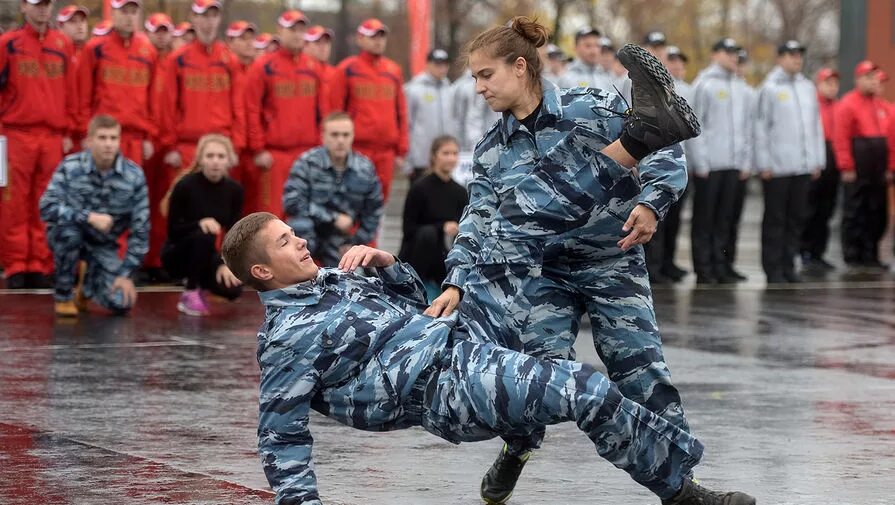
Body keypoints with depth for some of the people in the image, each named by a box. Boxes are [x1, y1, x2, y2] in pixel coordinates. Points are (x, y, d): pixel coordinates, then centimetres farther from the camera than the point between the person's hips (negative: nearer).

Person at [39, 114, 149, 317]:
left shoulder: (134, 176, -15)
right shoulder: (70, 167, -18)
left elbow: (140, 229, -10)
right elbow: (47, 208, -27)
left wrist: (126, 273, -14)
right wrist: (90, 217, -37)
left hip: (103, 245, 1)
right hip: (68, 238, -1)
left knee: (121, 303, -19)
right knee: (68, 229, -38)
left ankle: (89, 282, 18)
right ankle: (63, 296, -13)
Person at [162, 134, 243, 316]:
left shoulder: (234, 190, -6)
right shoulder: (185, 186, -20)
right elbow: (173, 231, -17)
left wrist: (226, 264, -21)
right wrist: (200, 223, -34)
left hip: (204, 256, 4)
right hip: (177, 255, -4)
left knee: (232, 288, -25)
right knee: (203, 235, -36)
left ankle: (200, 282, 10)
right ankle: (190, 293, -15)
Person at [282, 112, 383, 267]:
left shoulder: (365, 169, -4)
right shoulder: (307, 163, -14)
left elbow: (374, 211, 7)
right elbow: (291, 202, -22)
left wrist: (355, 243, 0)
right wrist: (333, 218, -20)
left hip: (339, 242, 3)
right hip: (309, 236, -3)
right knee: (300, 225, -36)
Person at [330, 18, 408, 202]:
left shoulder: (394, 71, 14)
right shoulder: (346, 69, 0)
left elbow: (401, 112, 16)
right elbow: (334, 111, -1)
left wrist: (401, 151, 11)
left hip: (386, 152, 4)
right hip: (356, 150, -4)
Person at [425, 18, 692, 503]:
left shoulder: (588, 109, -9)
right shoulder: (491, 150, 6)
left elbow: (665, 151, -11)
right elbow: (477, 222, 4)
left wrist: (649, 203, -26)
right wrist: (456, 283, -8)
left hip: (612, 263, -3)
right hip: (541, 272, 3)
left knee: (640, 367, -9)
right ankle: (516, 450, 12)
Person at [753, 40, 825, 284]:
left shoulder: (808, 88, 12)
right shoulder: (770, 88, -4)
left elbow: (816, 125, 15)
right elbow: (761, 127, -6)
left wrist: (818, 160, 11)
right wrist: (764, 163, -10)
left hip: (804, 166, 5)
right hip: (777, 168, -5)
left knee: (797, 218, 8)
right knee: (775, 219, 0)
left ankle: (788, 265, 15)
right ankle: (773, 268, 5)